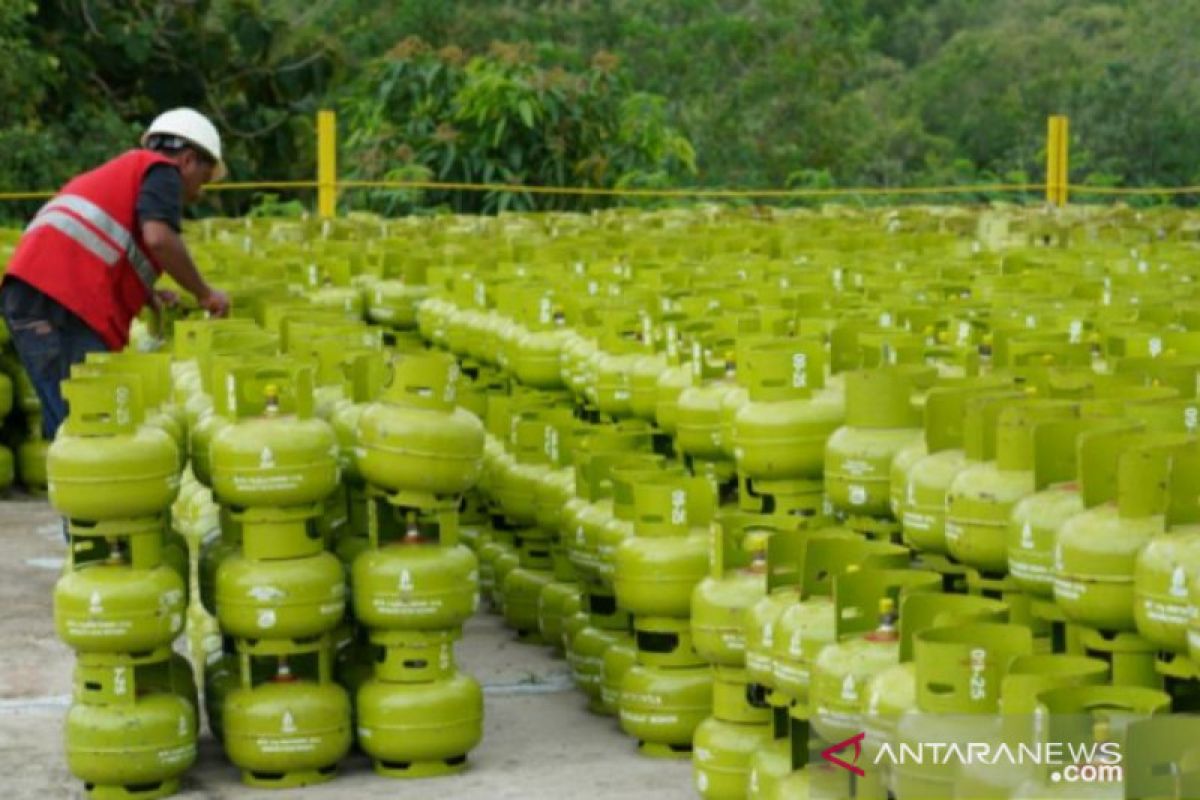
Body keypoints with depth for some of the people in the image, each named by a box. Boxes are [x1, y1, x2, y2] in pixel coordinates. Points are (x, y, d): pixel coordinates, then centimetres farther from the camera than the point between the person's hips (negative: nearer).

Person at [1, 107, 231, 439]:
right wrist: (204, 293, 0)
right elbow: (158, 237, -11)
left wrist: (145, 295, 28)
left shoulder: (122, 169, 33)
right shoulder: (162, 170, 7)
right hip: (62, 300, -9)